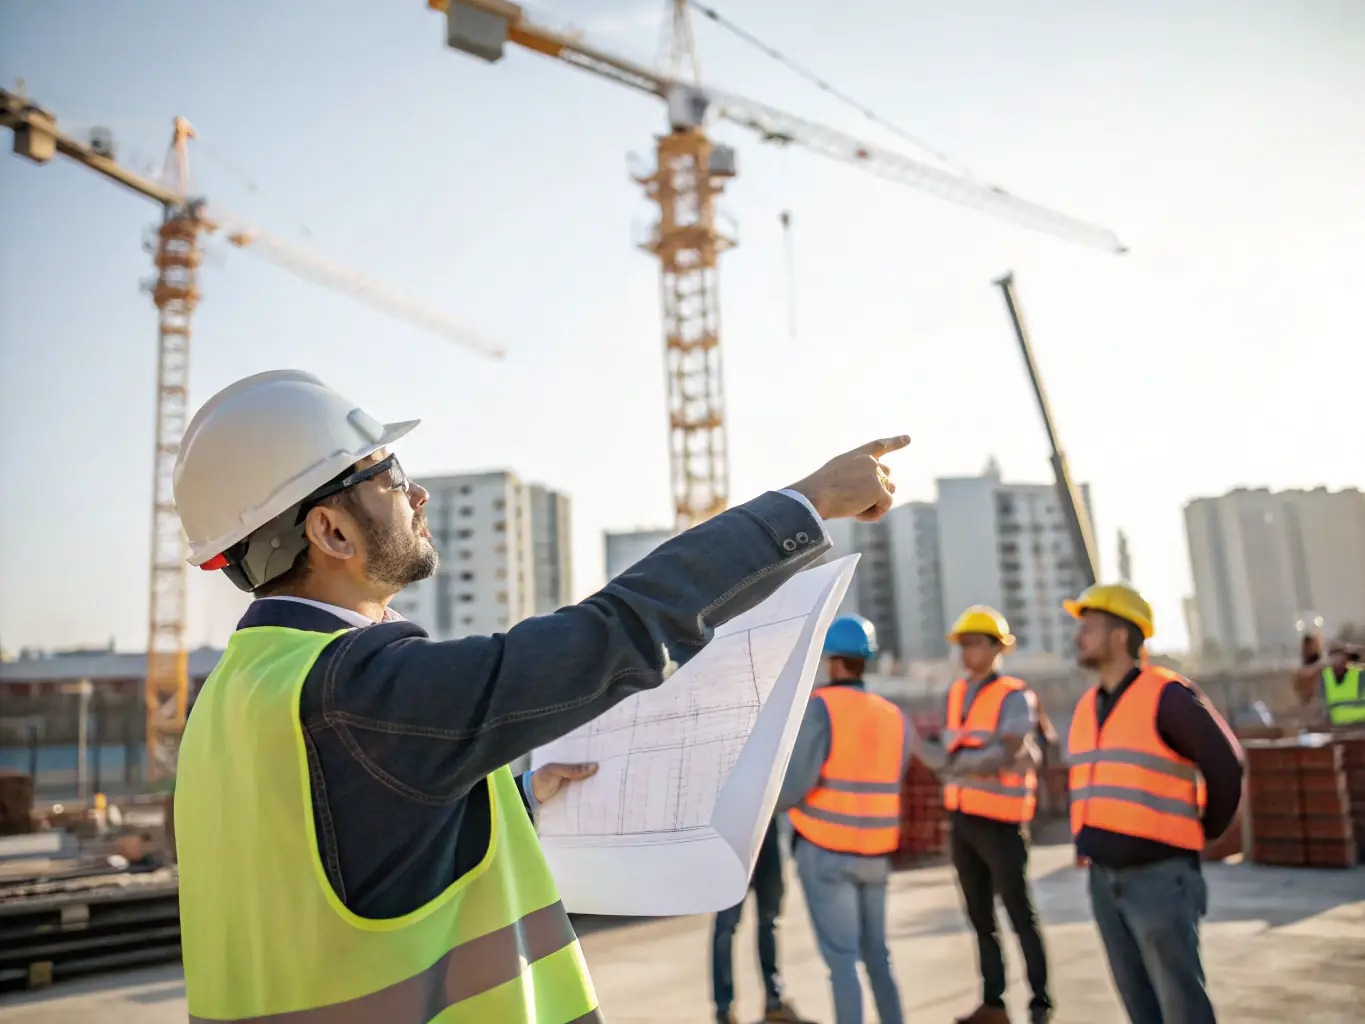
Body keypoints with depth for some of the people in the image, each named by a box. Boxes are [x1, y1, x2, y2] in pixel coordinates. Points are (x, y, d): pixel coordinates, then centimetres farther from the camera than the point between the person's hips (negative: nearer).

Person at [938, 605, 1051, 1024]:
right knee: (980, 918, 13)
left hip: (999, 821, -7)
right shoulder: (956, 693, 8)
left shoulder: (1014, 696, -11)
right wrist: (993, 759, -16)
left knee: (1020, 916, 4)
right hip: (961, 820, 7)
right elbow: (952, 755, -2)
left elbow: (1009, 754, -24)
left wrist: (961, 766, -17)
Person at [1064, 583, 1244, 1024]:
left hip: (1159, 877, -7)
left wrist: (1202, 833, 2)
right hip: (1104, 879, 7)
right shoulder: (1087, 706, 10)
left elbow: (1225, 767, -9)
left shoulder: (1167, 696, -12)